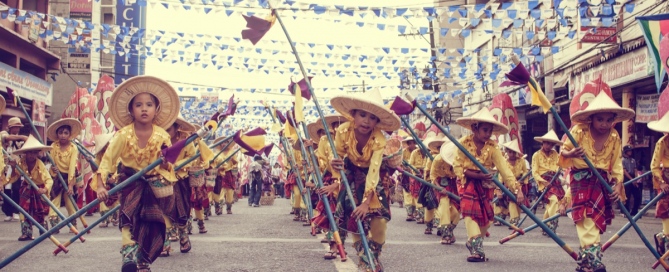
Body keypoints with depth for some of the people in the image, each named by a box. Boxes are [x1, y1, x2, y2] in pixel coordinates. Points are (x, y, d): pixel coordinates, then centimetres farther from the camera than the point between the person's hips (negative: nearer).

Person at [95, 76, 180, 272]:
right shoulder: (124, 135, -17)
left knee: (152, 226, 5)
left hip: (153, 184, 2)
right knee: (129, 219, -21)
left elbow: (167, 166, -3)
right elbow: (107, 160, -16)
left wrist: (166, 162, -27)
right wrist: (101, 186, -25)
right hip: (130, 182, -2)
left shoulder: (162, 136, -11)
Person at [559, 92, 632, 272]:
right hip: (581, 179, -4)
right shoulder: (579, 131, -13)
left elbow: (617, 165, 2)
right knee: (587, 219, -17)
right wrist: (571, 154, -29)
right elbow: (563, 152, -6)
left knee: (596, 221, 8)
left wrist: (618, 186, -9)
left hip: (602, 181, 5)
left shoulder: (615, 138, -1)